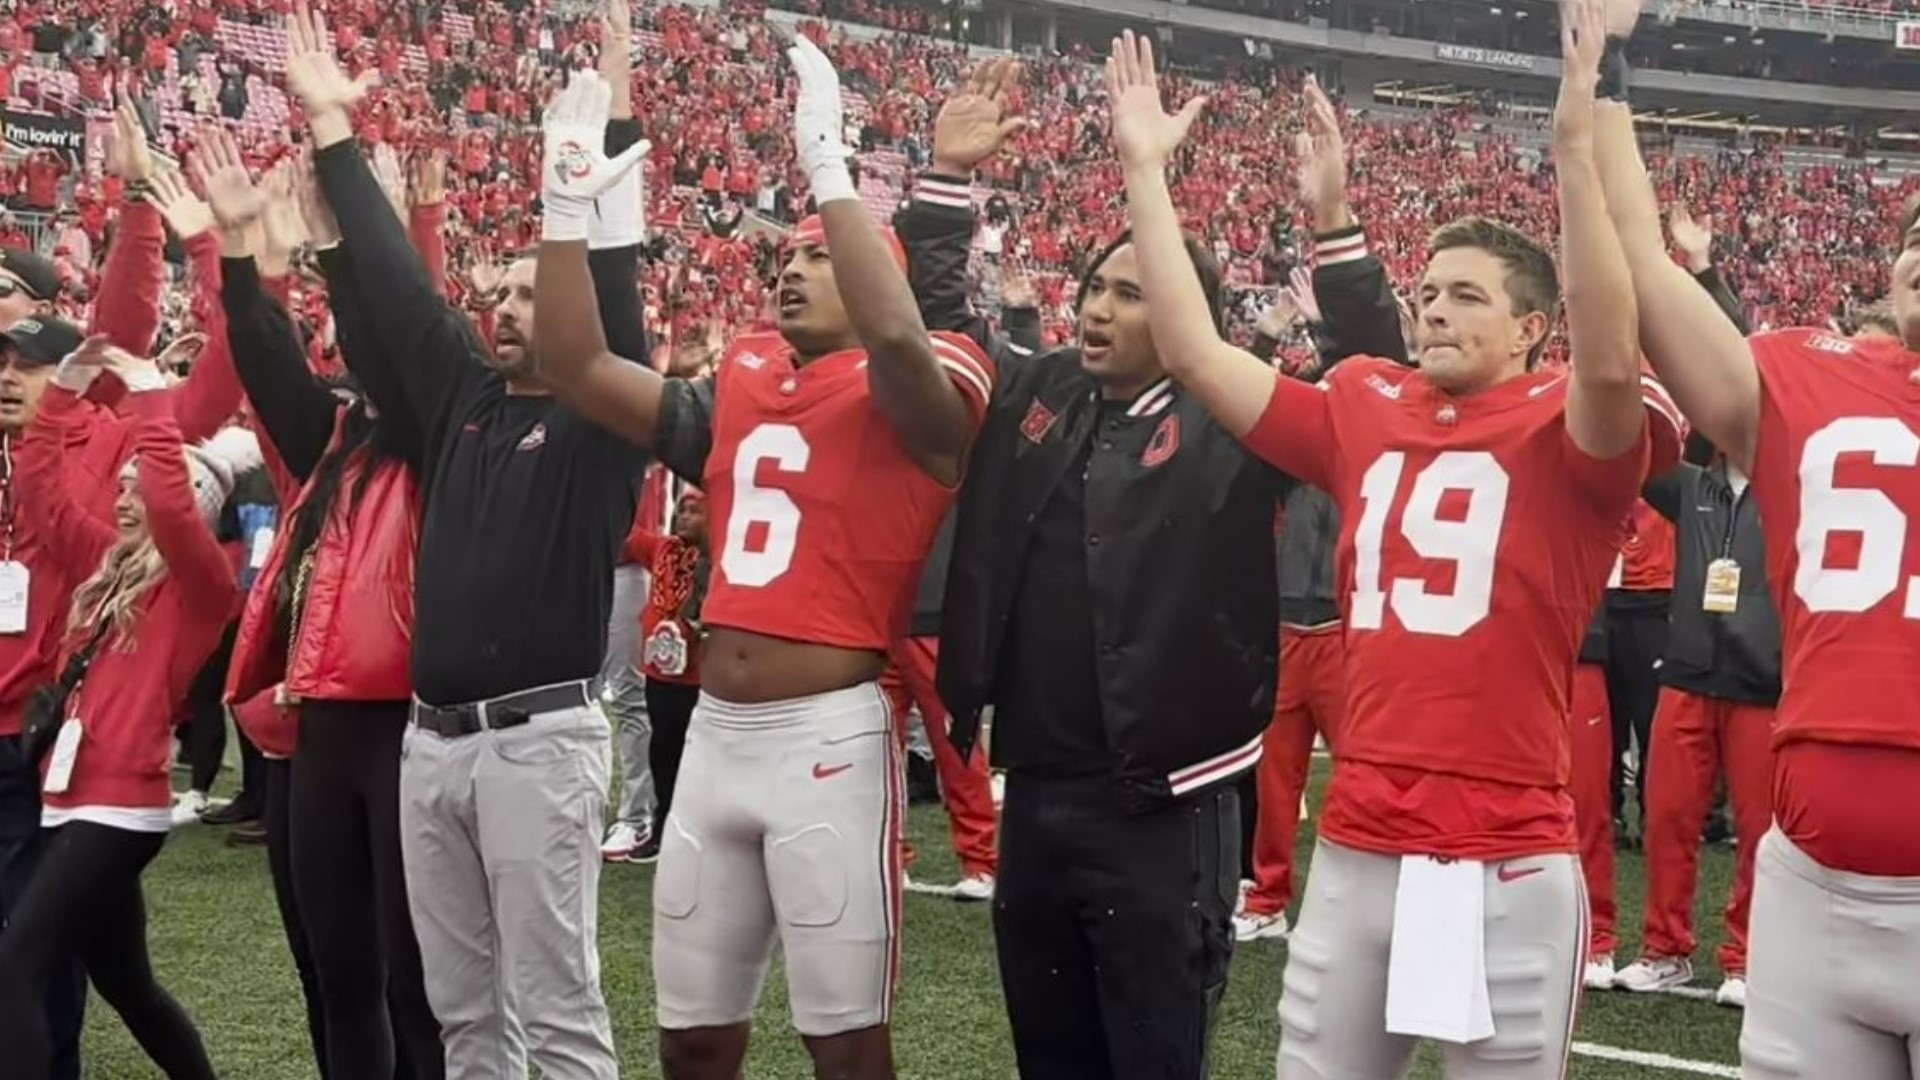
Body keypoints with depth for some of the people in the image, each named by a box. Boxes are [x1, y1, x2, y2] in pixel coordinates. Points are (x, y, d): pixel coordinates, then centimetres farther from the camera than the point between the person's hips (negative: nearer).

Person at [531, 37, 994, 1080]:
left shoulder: (918, 400, -4)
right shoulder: (736, 393, 15)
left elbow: (895, 335, -27)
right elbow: (578, 369, 13)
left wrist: (828, 164, -24)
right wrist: (568, 203, 6)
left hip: (829, 738, -6)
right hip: (713, 733, 6)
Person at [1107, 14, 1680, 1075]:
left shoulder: (1565, 432, -4)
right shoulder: (1363, 413, 10)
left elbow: (1612, 361, -26)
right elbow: (1195, 354, 9)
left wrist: (1576, 145, -31)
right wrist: (1143, 169, 7)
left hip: (1509, 862, -4)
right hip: (1354, 849, 5)